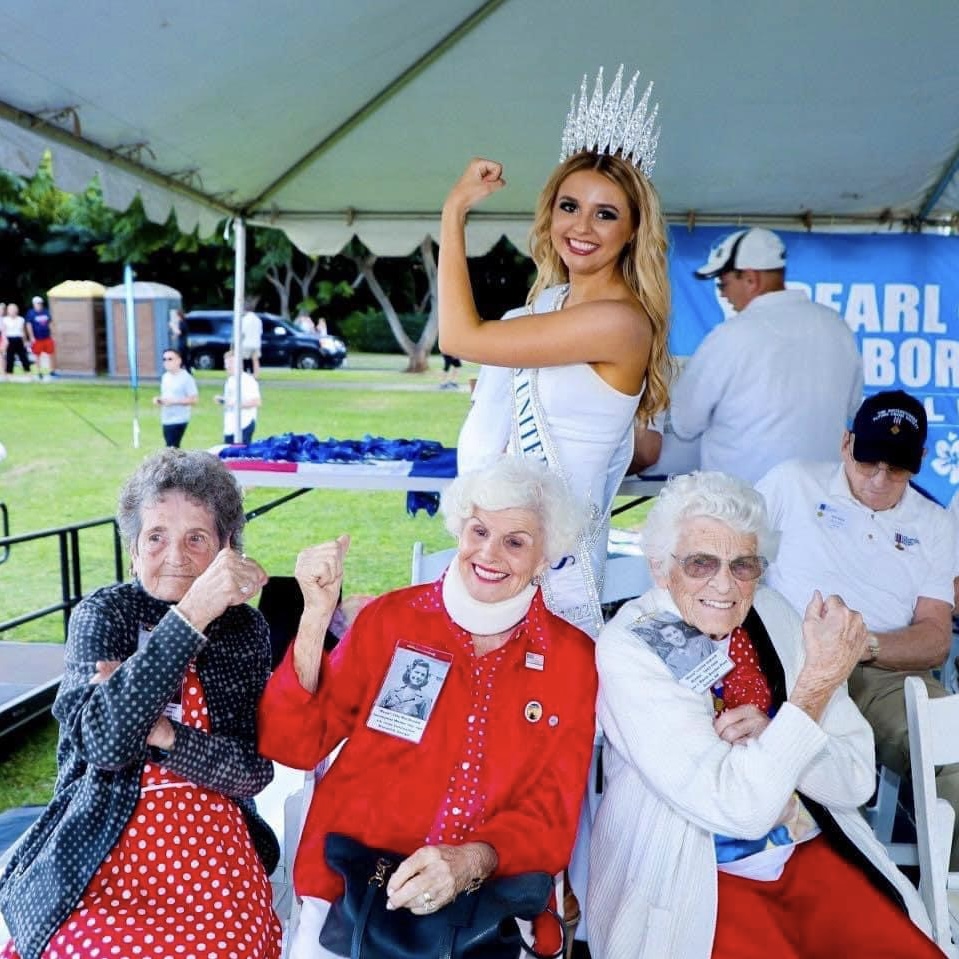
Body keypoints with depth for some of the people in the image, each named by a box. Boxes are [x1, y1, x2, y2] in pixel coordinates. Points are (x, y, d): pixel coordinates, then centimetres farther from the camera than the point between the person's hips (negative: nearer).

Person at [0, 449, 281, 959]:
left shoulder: (246, 629, 3)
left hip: (214, 857, 1)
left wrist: (160, 734, -18)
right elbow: (105, 740, -20)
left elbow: (253, 771, -2)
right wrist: (192, 613, -27)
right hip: (100, 854, 0)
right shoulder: (101, 612, -2)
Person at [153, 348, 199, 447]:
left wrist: (174, 401, -19)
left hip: (178, 421, -8)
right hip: (166, 420, 8)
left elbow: (194, 400, -14)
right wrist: (158, 400, 2)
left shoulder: (186, 378, -11)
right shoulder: (165, 377, 12)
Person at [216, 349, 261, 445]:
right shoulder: (229, 381, 16)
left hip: (244, 426, -8)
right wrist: (221, 400, 8)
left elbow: (257, 402, -17)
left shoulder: (247, 380, -11)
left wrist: (236, 403, -20)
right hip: (229, 428, 8)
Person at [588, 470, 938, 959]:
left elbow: (856, 781, 1)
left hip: (810, 851, 4)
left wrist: (769, 733, -18)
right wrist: (817, 681, -25)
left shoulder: (774, 615, -1)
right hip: (693, 876, -4)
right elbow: (738, 808, -21)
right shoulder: (629, 648, -15)